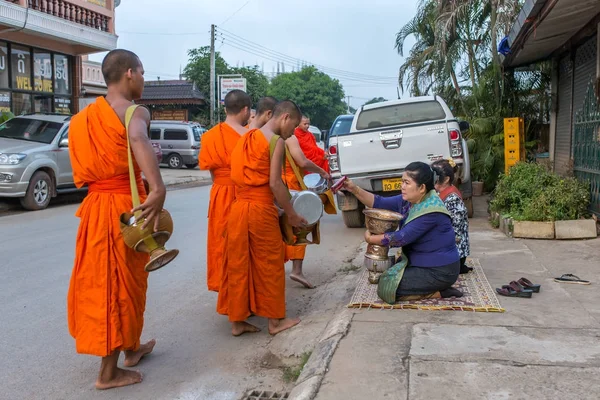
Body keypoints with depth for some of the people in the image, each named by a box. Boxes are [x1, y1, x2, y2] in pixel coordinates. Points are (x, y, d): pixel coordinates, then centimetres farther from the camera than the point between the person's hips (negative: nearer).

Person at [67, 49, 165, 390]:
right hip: (123, 207, -8)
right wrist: (158, 189, -46)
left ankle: (132, 347, 37)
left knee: (104, 280, 18)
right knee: (120, 283, 3)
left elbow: (94, 159, 13)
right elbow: (138, 138, -36)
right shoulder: (136, 112, -13)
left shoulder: (88, 115, 12)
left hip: (96, 205, 8)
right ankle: (109, 372, 14)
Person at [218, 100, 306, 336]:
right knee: (269, 265, 6)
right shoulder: (276, 141, -8)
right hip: (260, 209, -7)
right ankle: (275, 321, 18)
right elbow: (274, 183, -15)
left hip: (238, 207, 7)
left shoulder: (246, 138, 15)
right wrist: (291, 214, -5)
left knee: (238, 265, 12)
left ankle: (237, 321, 20)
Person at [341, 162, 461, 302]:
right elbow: (380, 203, -1)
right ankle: (433, 288, 11)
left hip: (440, 271, -9)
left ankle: (438, 292, -3)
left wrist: (371, 239, -13)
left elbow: (401, 238, -24)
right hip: (422, 263, 9)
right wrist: (355, 190, -13)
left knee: (386, 287, -10)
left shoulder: (431, 211, -26)